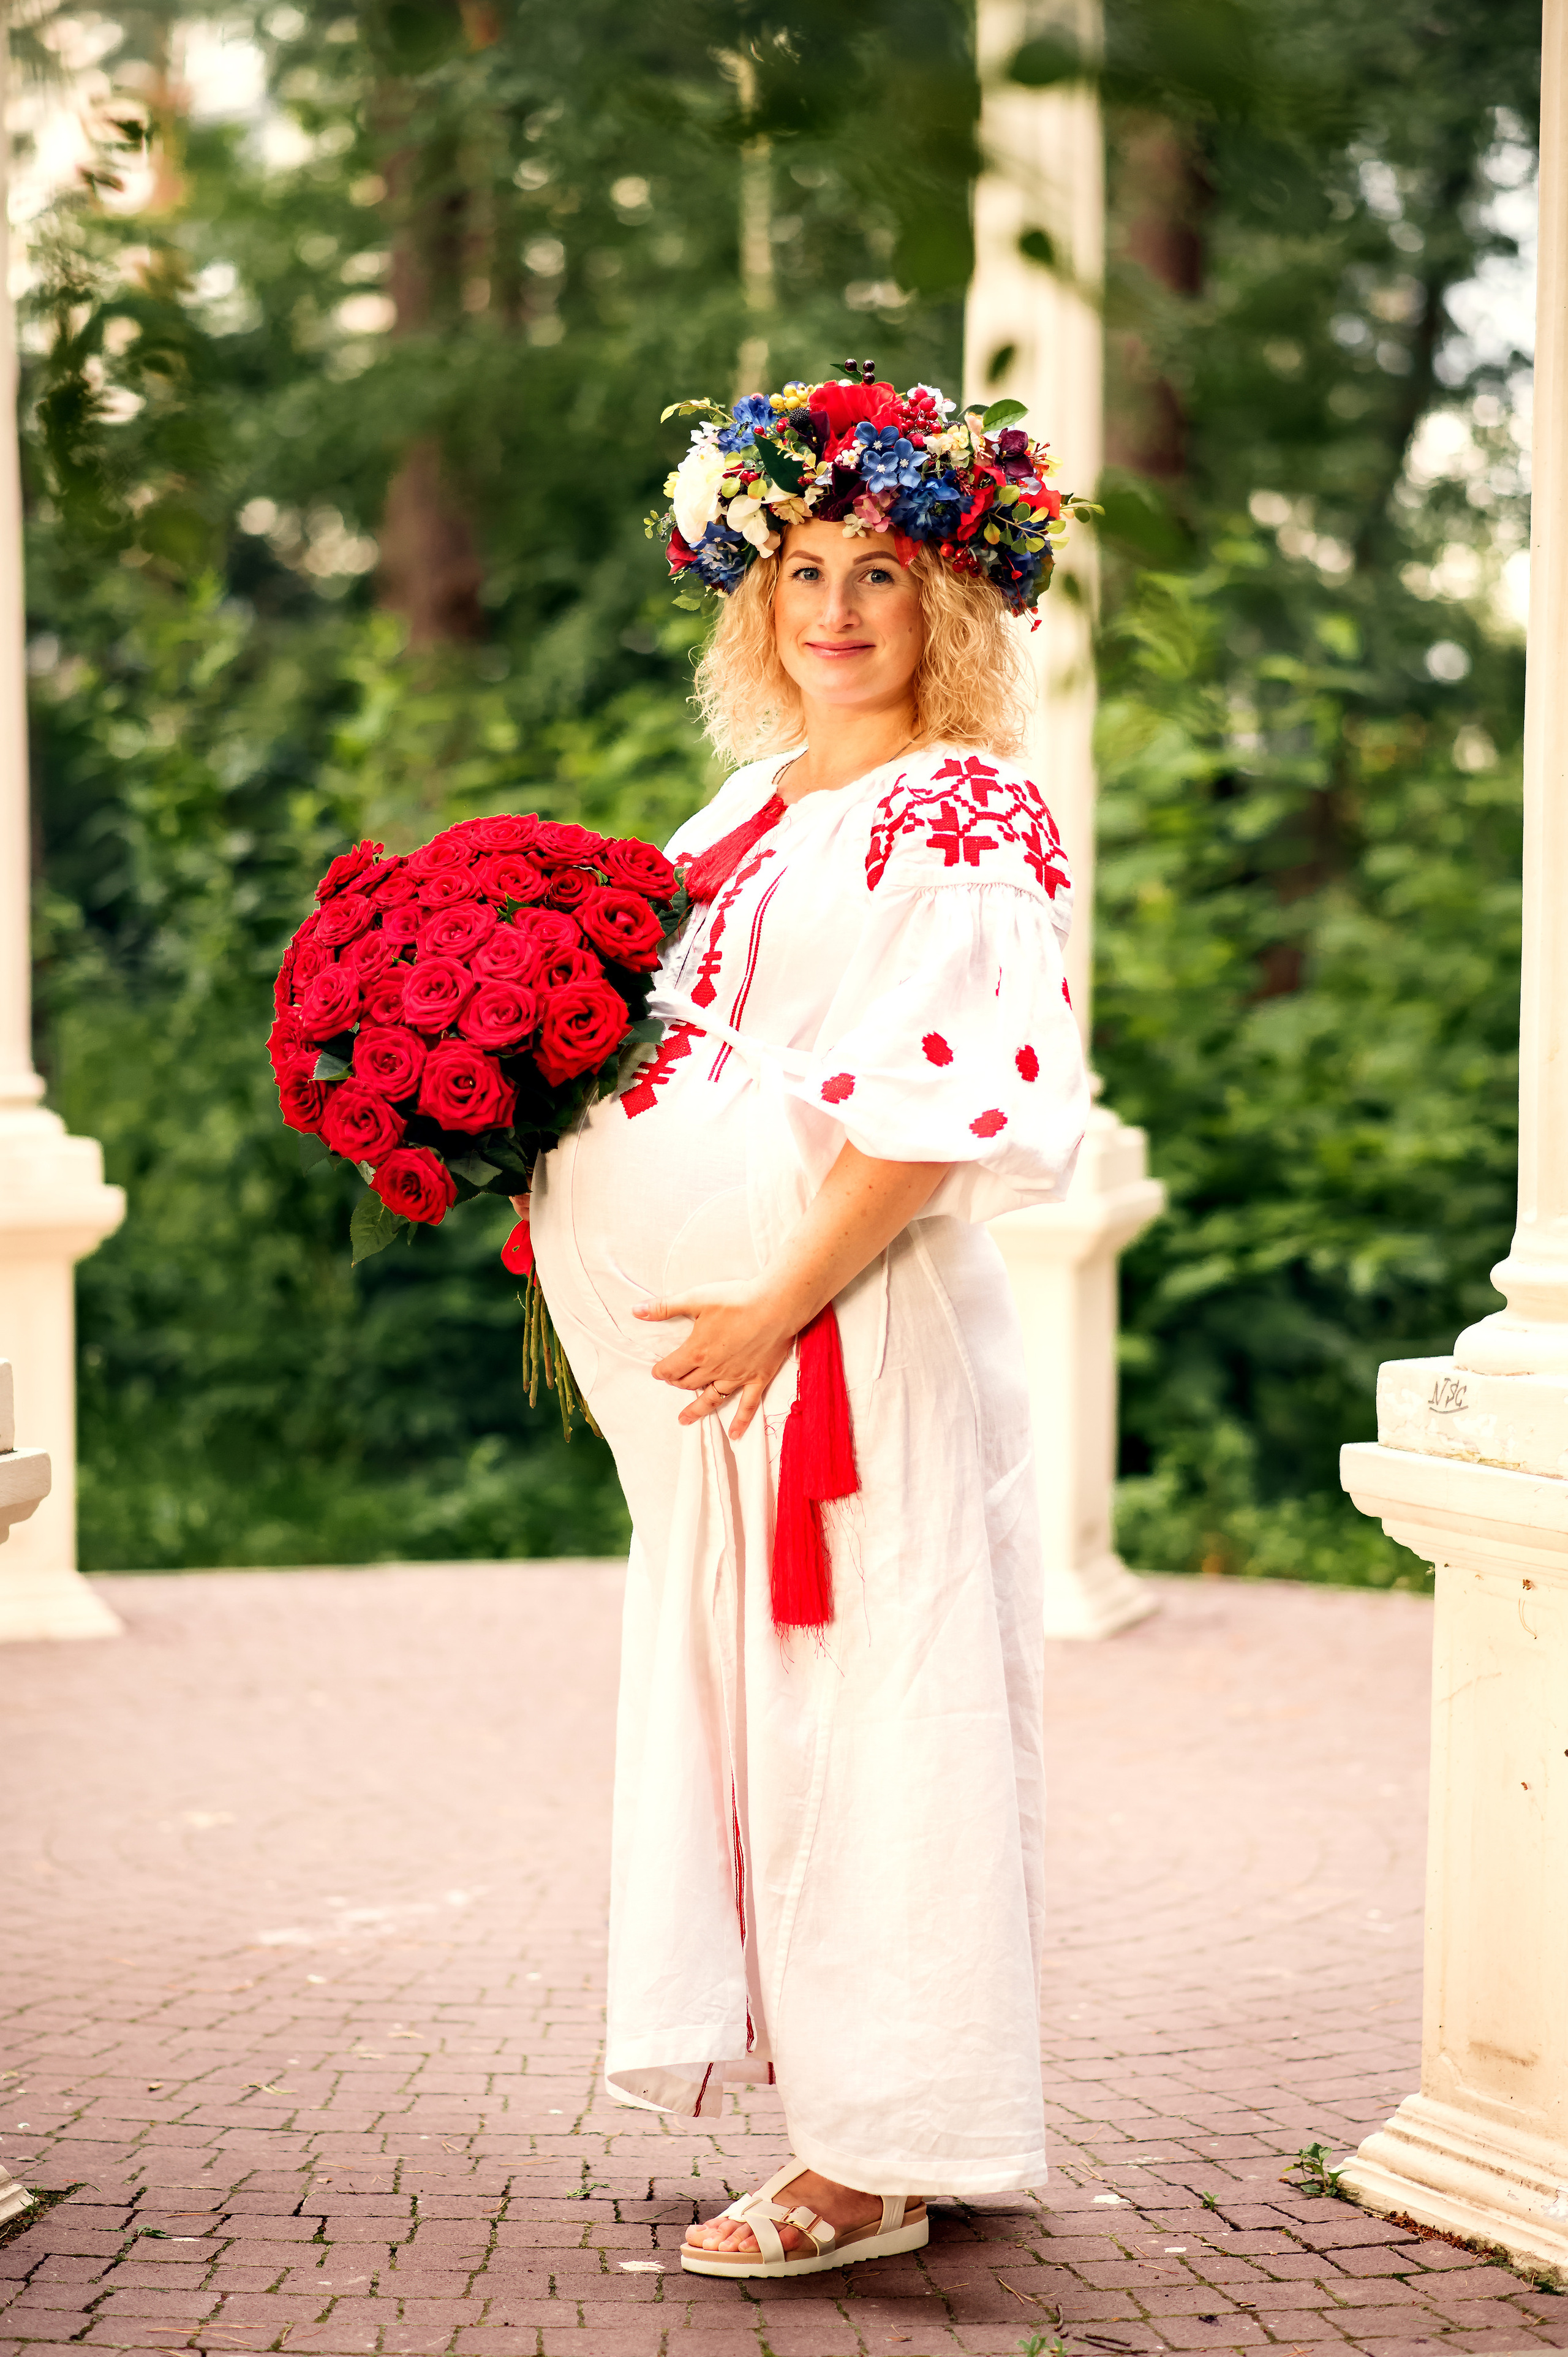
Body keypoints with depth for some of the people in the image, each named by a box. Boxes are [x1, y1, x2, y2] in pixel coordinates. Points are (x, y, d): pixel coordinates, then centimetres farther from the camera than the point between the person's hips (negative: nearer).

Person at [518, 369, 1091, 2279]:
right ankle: (850, 2098, 20)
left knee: (871, 1701, -5)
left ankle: (879, 2158, 2)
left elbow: (941, 1107, -16)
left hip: (870, 1325, -8)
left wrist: (777, 1307, -18)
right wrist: (538, 1151, 7)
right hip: (724, 1325, 9)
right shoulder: (757, 809, 16)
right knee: (747, 1691, 10)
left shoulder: (962, 818, -9)